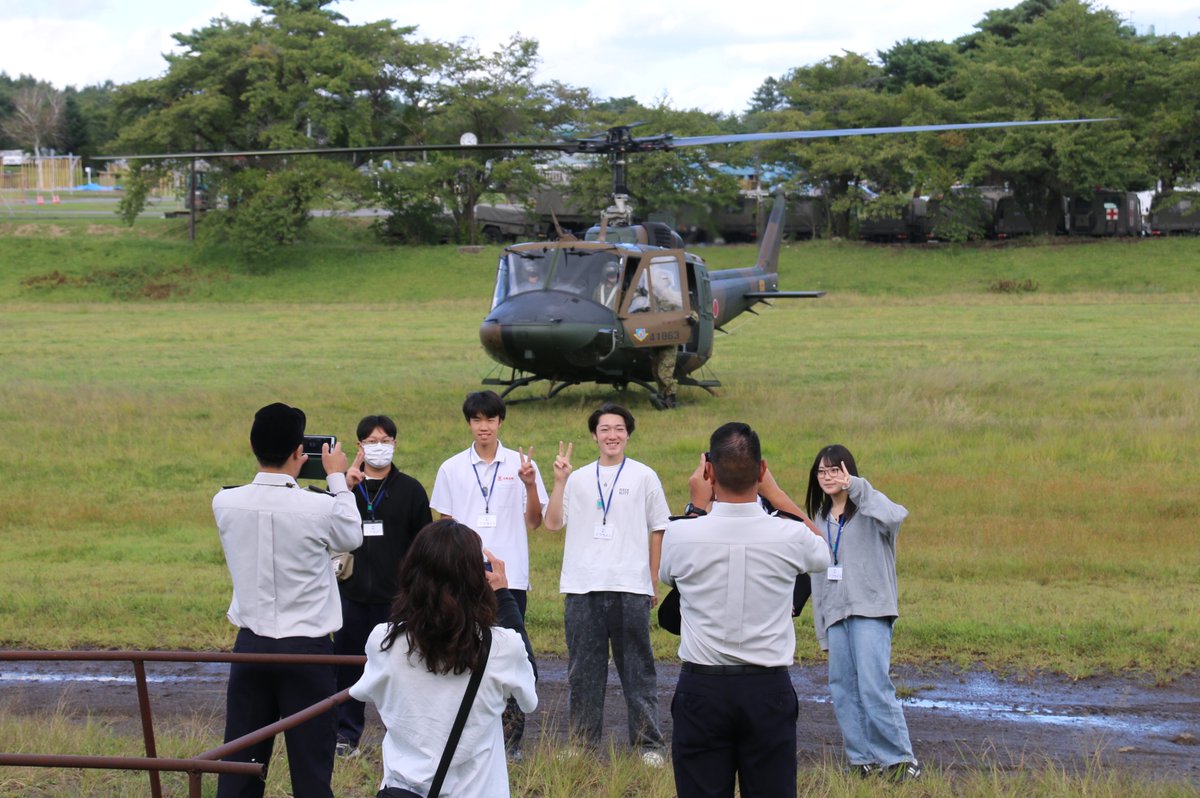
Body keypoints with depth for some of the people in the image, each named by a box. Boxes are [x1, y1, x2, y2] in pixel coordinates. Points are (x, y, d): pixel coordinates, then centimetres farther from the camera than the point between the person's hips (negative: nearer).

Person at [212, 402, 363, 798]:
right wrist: (337, 479, 16)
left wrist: (280, 470, 21)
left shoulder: (225, 503, -6)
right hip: (307, 648, -4)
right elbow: (353, 537, 7)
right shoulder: (321, 508, -16)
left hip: (251, 646, 4)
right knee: (311, 765, 2)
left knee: (241, 762, 8)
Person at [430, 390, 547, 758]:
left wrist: (530, 485, -13)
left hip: (509, 576, -1)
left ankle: (511, 737, 5)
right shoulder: (452, 469, 8)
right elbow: (444, 524, 12)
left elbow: (534, 521, 4)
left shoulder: (521, 465, 4)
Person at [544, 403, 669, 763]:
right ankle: (584, 743, 13)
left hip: (630, 588, -2)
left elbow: (657, 531, 9)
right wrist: (559, 480, -6)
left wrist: (653, 582, 6)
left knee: (637, 670, 1)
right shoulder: (578, 478, 11)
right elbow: (553, 523, 4)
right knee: (583, 670, 6)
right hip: (583, 588, 2)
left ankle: (648, 743, 5)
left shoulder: (644, 477, 6)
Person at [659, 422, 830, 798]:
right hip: (769, 691, 1)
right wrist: (773, 491, 20)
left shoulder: (681, 535, -10)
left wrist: (697, 504, 17)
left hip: (701, 689, 0)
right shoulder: (789, 536, -8)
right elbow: (821, 552, 19)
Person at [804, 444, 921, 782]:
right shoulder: (820, 520, 18)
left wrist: (855, 486, -27)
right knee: (842, 689, 3)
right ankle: (864, 761, 10)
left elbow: (895, 515, -27)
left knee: (873, 687, -15)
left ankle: (899, 761, -9)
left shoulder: (867, 509, -2)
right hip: (835, 614, 7)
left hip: (870, 611, -7)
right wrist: (821, 627, 18)